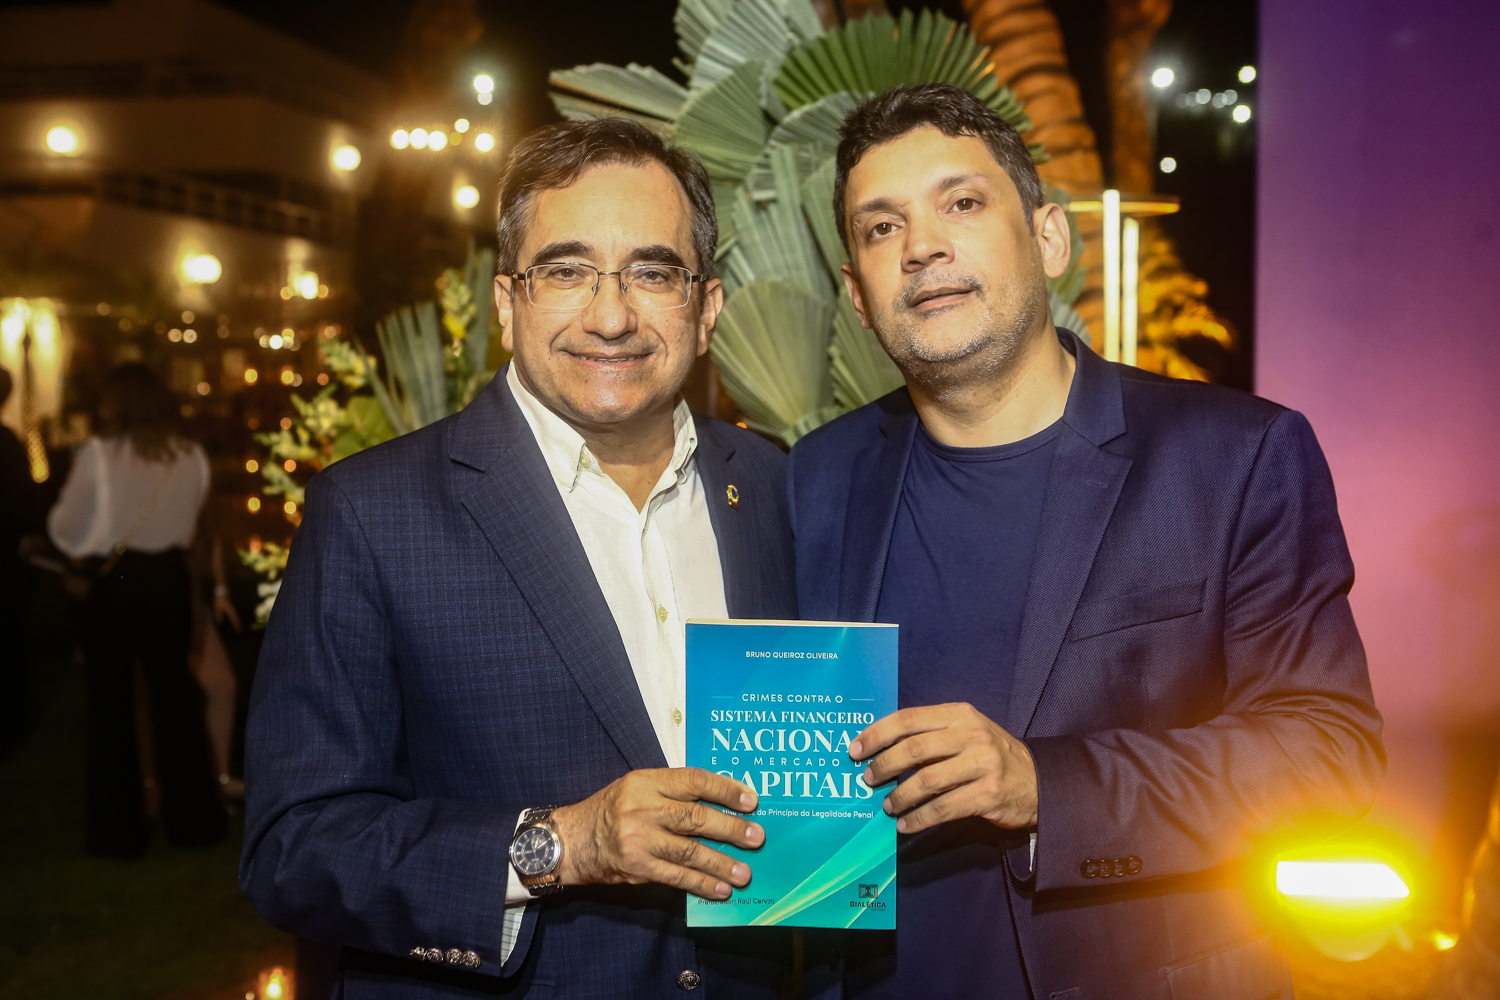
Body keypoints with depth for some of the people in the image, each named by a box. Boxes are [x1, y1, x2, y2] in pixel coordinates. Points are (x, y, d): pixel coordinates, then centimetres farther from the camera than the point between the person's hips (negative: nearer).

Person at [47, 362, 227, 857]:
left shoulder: (98, 454, -12)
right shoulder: (191, 457, -3)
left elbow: (67, 532, -6)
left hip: (112, 583, -3)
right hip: (169, 580, 3)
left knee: (111, 704, 9)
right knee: (174, 692, 15)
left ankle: (119, 829, 14)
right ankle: (193, 818, 22)